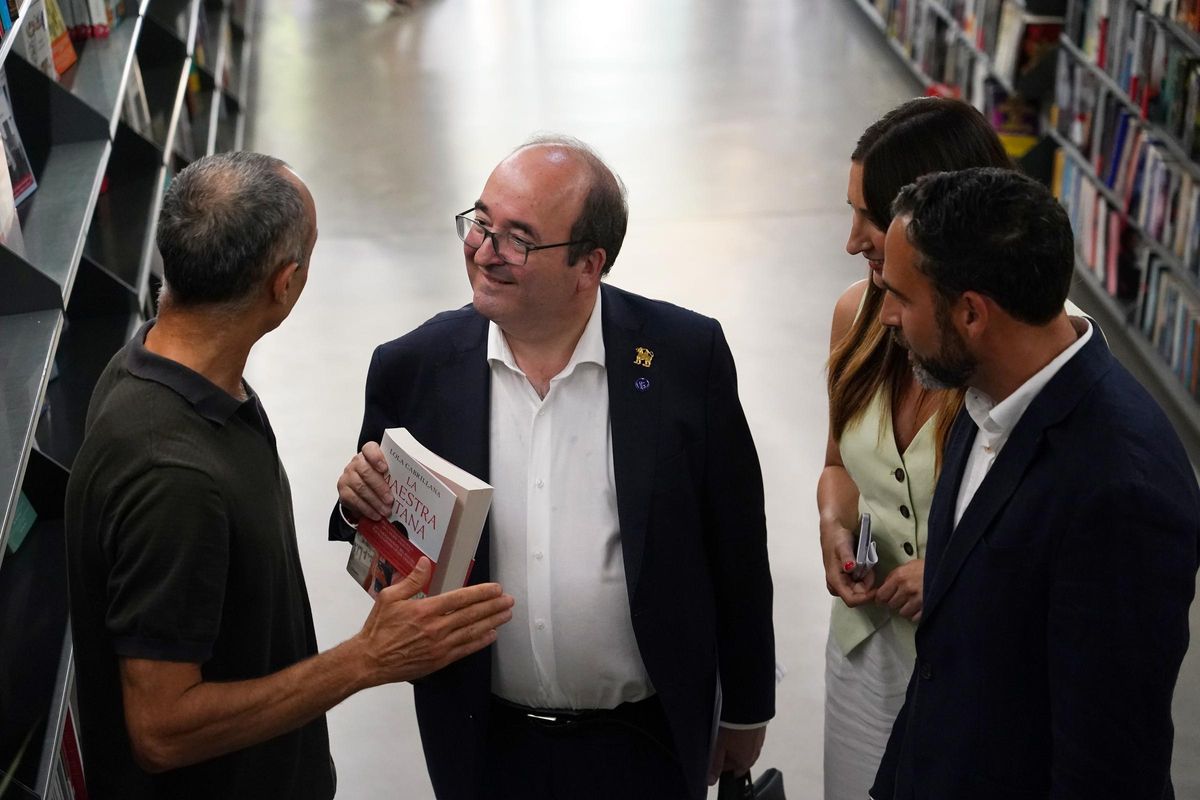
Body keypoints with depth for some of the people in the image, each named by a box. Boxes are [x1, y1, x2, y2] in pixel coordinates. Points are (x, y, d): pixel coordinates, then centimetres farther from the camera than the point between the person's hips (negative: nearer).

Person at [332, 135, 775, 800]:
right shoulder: (414, 367, -8)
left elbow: (736, 546, -3)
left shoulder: (688, 356, -11)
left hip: (646, 745, -1)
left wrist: (746, 709, 4)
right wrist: (363, 503, -19)